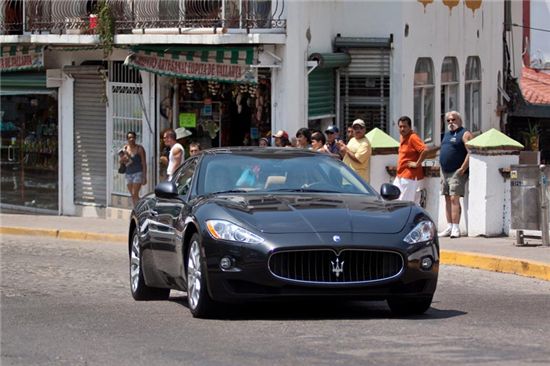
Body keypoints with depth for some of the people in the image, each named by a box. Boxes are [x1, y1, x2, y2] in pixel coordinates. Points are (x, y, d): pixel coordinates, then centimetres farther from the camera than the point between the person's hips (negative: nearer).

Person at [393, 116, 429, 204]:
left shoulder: (413, 137, -15)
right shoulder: (402, 137, 14)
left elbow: (425, 150, -27)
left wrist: (417, 163, -20)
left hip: (410, 177, -10)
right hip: (400, 176, 10)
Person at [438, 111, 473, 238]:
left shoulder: (465, 134, -7)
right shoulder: (447, 134, 20)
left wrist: (462, 169, -21)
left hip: (457, 173, -9)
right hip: (445, 172, 9)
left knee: (454, 199, -15)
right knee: (448, 199, 8)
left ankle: (456, 228, -17)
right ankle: (449, 227, 11)